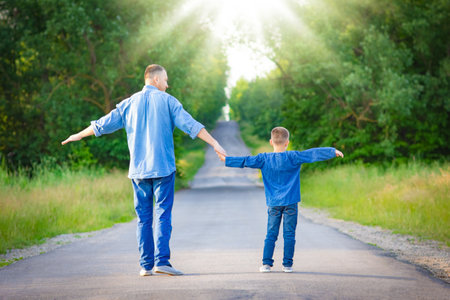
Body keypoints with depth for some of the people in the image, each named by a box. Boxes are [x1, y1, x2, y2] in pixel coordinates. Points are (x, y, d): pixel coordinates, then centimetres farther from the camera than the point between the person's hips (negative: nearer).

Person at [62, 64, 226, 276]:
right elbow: (190, 125, -7)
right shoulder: (167, 100, 0)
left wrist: (79, 135, 29)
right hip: (163, 167, -4)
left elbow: (103, 124, 15)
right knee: (163, 214, -4)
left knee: (143, 217, 7)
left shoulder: (130, 103, 10)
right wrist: (214, 143, -4)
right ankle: (161, 261, -14)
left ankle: (146, 265, 6)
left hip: (138, 170, 4)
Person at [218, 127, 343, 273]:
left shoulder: (264, 159, -1)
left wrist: (227, 160, 11)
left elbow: (245, 161, 1)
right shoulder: (293, 157, -6)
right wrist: (333, 152, 2)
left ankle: (266, 263, 2)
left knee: (271, 234, 6)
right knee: (289, 234, 3)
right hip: (290, 202, -2)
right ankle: (287, 264, 3)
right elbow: (314, 154, -4)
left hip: (273, 203, 2)